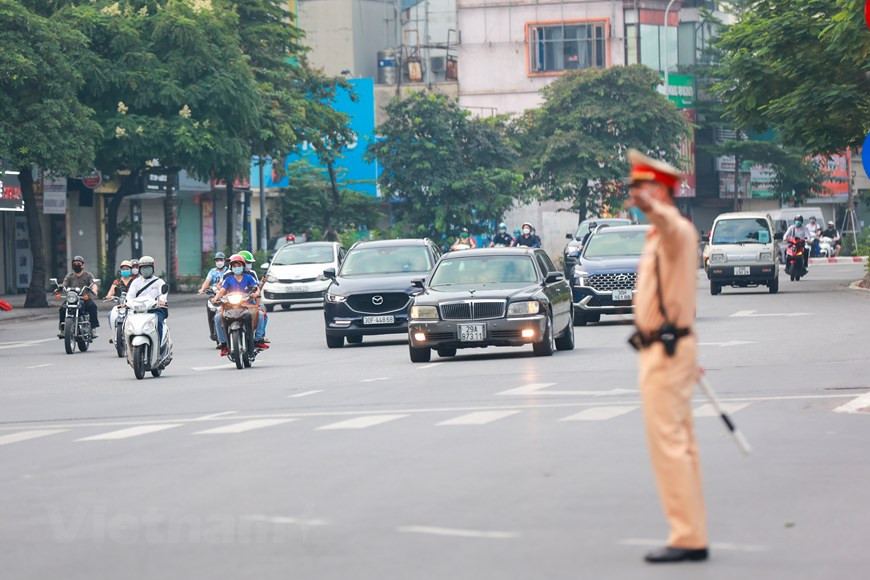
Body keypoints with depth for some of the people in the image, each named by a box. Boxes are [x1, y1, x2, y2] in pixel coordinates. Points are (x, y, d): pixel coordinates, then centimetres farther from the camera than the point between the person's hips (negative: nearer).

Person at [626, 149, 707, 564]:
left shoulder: (677, 231, -13)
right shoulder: (660, 237, 19)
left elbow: (674, 225, -40)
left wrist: (651, 207, -63)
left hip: (665, 352, -11)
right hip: (661, 351, 11)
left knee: (668, 444, -10)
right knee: (681, 446, 11)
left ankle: (687, 537, -10)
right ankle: (692, 536, 16)